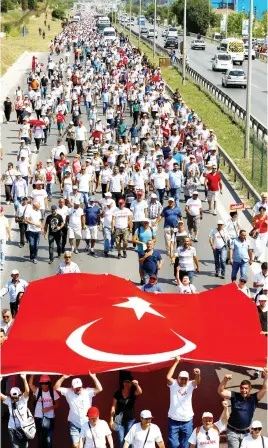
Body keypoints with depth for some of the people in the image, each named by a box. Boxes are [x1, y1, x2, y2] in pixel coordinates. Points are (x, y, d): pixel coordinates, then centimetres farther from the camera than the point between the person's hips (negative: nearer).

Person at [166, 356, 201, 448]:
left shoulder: (190, 385, 1)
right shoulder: (173, 384, -3)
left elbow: (198, 382, -19)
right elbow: (168, 377, -22)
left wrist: (198, 374, -43)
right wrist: (176, 362, -22)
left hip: (187, 421, 2)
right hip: (173, 421, -2)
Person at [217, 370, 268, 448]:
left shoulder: (253, 398, -6)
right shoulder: (235, 396, -8)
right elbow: (221, 391, -16)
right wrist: (225, 380, -33)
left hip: (246, 432, 2)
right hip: (233, 431, -2)